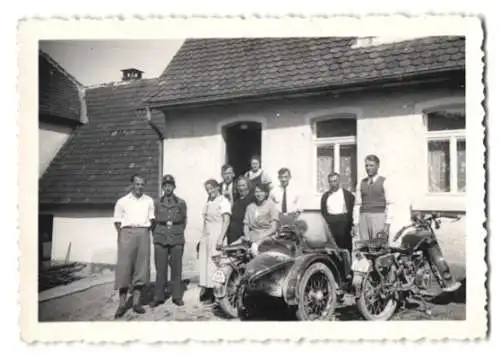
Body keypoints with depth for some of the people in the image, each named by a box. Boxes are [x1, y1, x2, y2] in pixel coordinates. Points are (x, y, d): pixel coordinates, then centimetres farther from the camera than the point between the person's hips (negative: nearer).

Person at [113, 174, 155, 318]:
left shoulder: (149, 201, 12)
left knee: (142, 267, 2)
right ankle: (122, 304, -1)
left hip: (143, 234, 2)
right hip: (127, 233, -2)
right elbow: (118, 222, 7)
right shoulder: (122, 201, 6)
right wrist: (123, 235, -3)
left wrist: (145, 231, 5)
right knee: (124, 266, -6)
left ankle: (136, 301, 11)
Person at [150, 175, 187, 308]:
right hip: (160, 240, 0)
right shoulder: (157, 203, 10)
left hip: (177, 240, 0)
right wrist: (156, 235, 5)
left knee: (176, 268, 2)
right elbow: (154, 221, 13)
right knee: (160, 269, 1)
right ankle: (158, 297, 8)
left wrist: (179, 234, 8)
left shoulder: (181, 203, 8)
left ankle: (177, 296, 11)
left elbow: (184, 221, 13)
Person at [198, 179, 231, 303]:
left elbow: (226, 221, -13)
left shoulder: (223, 201, -5)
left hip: (216, 236, -7)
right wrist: (201, 239, 15)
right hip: (205, 236, 7)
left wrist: (220, 238, -22)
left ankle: (213, 294, -3)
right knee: (204, 264, 4)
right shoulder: (208, 202, 18)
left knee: (214, 264, -8)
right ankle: (206, 290, 10)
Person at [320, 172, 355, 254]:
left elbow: (352, 210, 1)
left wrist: (349, 224, -6)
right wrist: (328, 220, 1)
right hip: (331, 225, 2)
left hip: (344, 224, -2)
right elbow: (323, 211, 15)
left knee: (346, 248, -3)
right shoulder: (325, 196, 14)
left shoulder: (348, 194, 4)